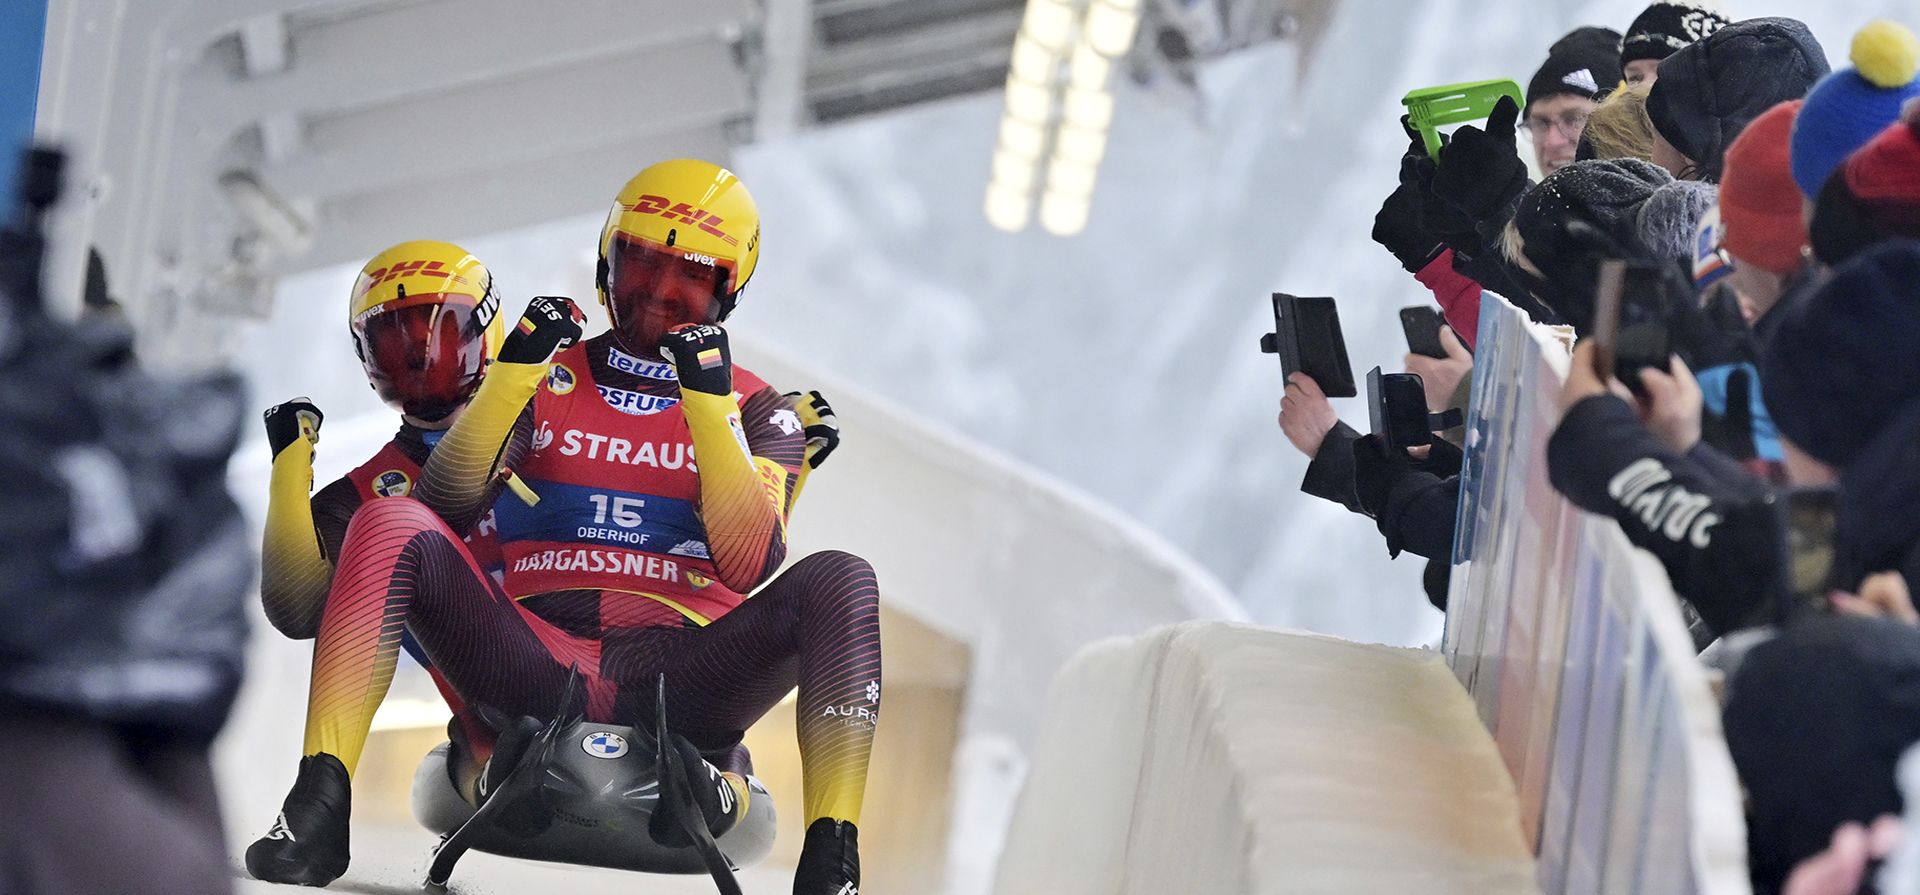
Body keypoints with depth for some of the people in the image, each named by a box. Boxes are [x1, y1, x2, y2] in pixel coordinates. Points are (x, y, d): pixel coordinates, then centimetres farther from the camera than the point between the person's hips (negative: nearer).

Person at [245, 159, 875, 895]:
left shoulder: (757, 413, 14)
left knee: (836, 579, -26)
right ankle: (320, 803, -31)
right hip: (536, 662, 1)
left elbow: (749, 565, -5)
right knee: (392, 524, -22)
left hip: (679, 680, -1)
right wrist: (515, 372, -9)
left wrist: (710, 402, -12)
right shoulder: (547, 380, 16)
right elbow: (443, 508, 0)